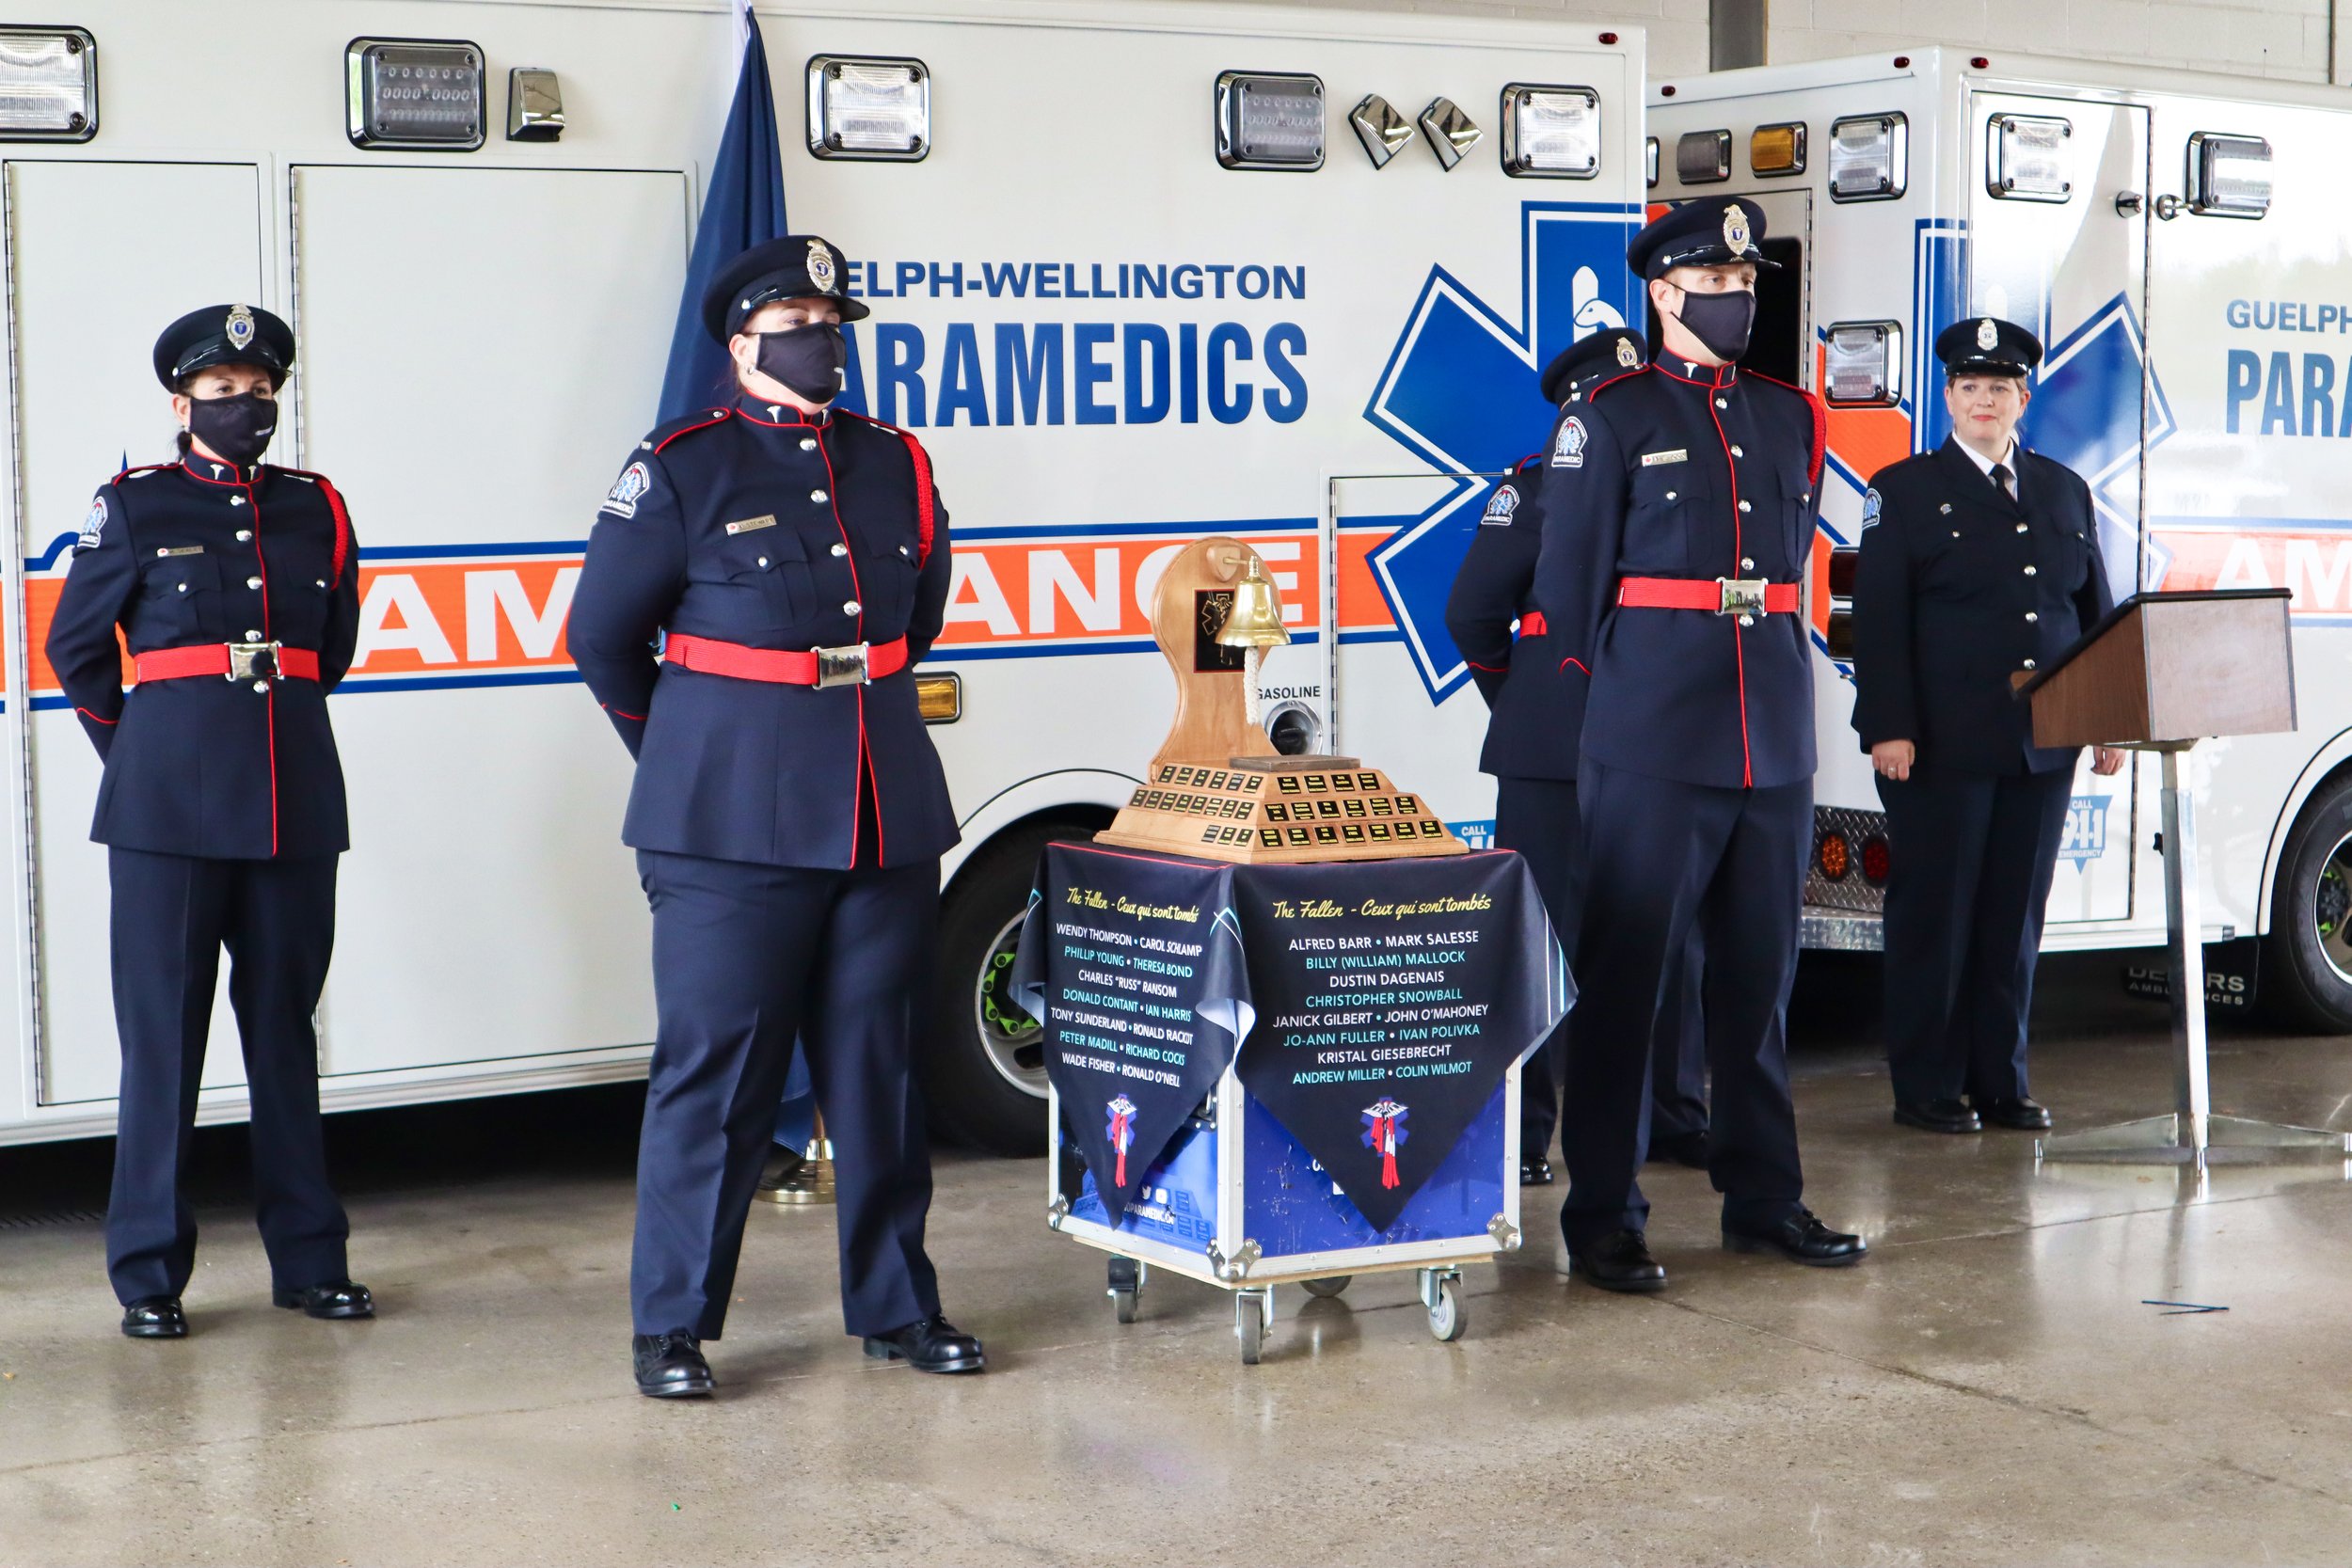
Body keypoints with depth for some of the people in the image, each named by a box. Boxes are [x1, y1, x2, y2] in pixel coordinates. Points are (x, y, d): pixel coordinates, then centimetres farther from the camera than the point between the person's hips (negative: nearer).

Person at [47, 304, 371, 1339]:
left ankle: (308, 1260, 15)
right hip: (169, 803, -3)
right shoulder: (132, 507, 3)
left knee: (285, 1027, 8)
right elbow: (76, 648, 12)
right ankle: (149, 1276, 7)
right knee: (162, 1034, 0)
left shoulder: (317, 509, 11)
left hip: (295, 799, 3)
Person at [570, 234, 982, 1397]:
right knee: (713, 1072, -1)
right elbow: (601, 634, 6)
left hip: (888, 817, 5)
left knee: (881, 1067, 10)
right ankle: (672, 1325, 8)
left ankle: (894, 1305, 20)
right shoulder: (682, 470, -3)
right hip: (731, 825, -4)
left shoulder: (894, 464, 10)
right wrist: (682, 753, 15)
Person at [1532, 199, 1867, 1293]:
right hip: (1652, 750, -5)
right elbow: (1569, 585, 1)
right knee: (1623, 977, -2)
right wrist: (1623, 692, 6)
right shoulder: (1611, 418, 0)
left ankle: (1763, 1199, 20)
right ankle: (1601, 1218, 3)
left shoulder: (1790, 418, 15)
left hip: (1775, 741, 5)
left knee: (1759, 976, 10)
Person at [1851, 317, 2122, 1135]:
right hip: (1941, 746, -4)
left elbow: (2095, 612, 17)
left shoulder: (2065, 491, 15)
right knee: (1934, 913, 0)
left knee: (2016, 914, 8)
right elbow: (1879, 621, -5)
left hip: (2042, 746, 4)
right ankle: (1926, 1087, 8)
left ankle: (2001, 1080, 16)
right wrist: (1889, 728, -13)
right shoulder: (1904, 490, 2)